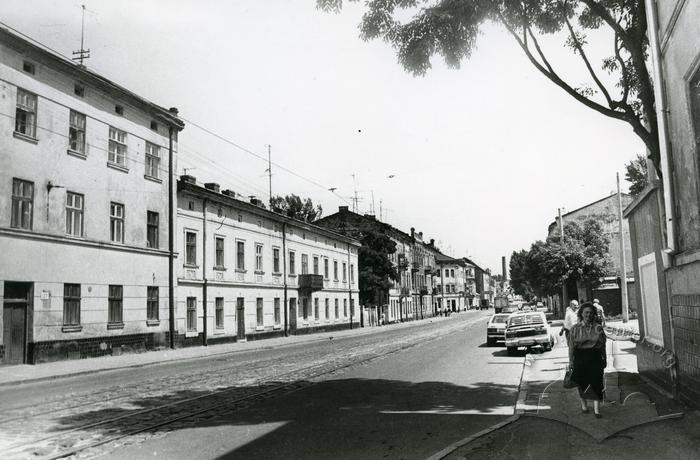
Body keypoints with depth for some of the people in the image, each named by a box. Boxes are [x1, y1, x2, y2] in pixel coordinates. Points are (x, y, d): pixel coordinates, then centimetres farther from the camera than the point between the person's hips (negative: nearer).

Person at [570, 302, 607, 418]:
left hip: (595, 358, 0)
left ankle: (596, 408, 4)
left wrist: (604, 359, 8)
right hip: (580, 357, 0)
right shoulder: (575, 329, 1)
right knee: (582, 382, 9)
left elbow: (603, 345, 8)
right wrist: (571, 361, -2)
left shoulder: (598, 328, 3)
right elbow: (571, 346, 1)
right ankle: (583, 404, 29)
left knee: (596, 382, -3)